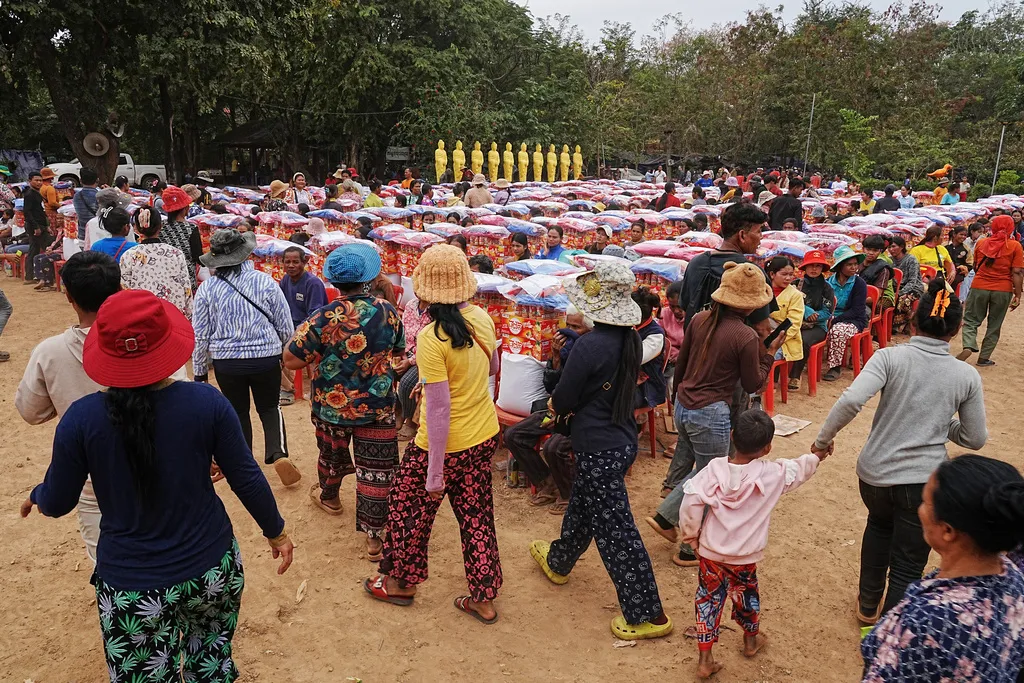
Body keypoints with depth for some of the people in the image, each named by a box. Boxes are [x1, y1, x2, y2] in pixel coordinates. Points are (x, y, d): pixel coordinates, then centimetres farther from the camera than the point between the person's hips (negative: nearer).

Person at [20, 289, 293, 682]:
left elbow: (57, 503, -2)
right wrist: (276, 531, 9)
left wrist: (36, 496, 22)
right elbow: (246, 478, -7)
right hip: (212, 568, 1)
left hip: (130, 588, 0)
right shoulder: (206, 402, -15)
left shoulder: (81, 418, -15)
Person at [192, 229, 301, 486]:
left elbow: (200, 336, -2)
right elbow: (286, 328, -2)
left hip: (226, 362, 0)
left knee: (238, 413, 19)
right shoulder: (265, 281, -9)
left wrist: (200, 372, 10)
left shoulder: (206, 288, -7)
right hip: (266, 359, 0)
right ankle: (278, 454, -3)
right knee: (270, 408, 18)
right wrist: (285, 352, 18)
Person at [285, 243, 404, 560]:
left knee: (332, 455, 27)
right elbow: (399, 351, 8)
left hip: (333, 406, 0)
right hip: (378, 407, 0)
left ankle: (329, 497, 54)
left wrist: (302, 332, 1)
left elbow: (291, 360, -15)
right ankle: (375, 537, 9)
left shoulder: (324, 318, -20)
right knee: (376, 468, 6)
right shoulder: (388, 311, -9)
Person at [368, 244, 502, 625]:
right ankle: (484, 599, 30)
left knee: (409, 508, 18)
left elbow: (439, 409, -24)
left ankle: (401, 583, 39)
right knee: (476, 514, 18)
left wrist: (435, 471, -18)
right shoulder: (482, 319, -6)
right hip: (485, 437, 6)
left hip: (444, 443, -6)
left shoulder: (432, 337, -25)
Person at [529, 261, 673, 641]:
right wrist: (570, 403, 10)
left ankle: (647, 615, 14)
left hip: (599, 449, -9)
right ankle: (558, 561, 52)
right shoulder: (631, 339, -1)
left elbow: (563, 401, -16)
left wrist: (555, 404, 6)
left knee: (616, 531, 3)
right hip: (623, 438, 9)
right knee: (582, 505, 28)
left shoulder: (589, 346, -26)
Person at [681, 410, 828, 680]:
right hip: (744, 556, 0)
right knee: (746, 594, 25)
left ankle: (705, 659, 16)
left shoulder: (714, 469, -17)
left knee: (708, 598, 13)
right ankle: (751, 640, 49)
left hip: (710, 551, 0)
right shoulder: (772, 474, -15)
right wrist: (816, 456, 25)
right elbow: (798, 469, 4)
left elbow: (691, 503, -17)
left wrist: (691, 535, -1)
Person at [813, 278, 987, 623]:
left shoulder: (890, 357, -10)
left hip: (874, 472, 2)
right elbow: (975, 438, 4)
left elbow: (851, 400, -24)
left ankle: (868, 605, 46)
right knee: (907, 568, 12)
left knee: (880, 526, 32)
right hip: (924, 481, -1)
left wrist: (823, 438, -12)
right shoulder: (967, 375, -4)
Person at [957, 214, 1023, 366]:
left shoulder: (981, 243, 1)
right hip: (1003, 290, -1)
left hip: (979, 287, 1)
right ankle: (984, 357, 14)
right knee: (994, 325, 11)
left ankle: (968, 346, -15)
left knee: (971, 320, 10)